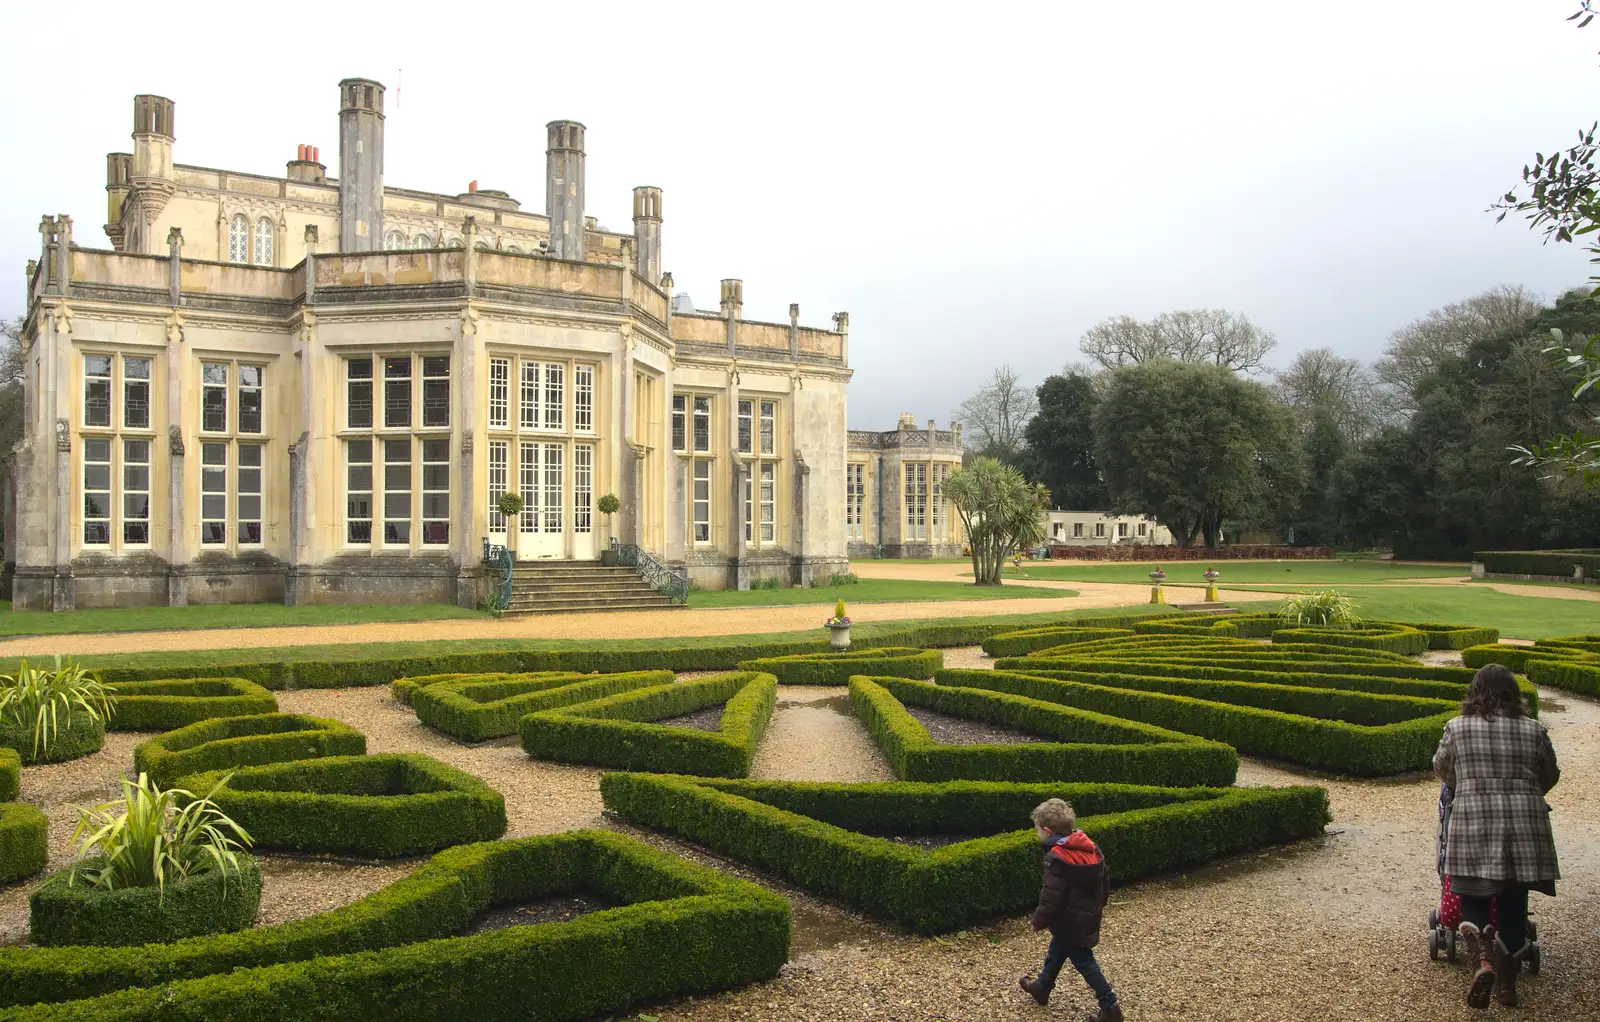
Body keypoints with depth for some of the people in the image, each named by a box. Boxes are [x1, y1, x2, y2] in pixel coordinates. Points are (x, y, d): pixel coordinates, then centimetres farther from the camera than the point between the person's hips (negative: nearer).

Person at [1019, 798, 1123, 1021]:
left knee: (1084, 963, 7)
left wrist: (1039, 921, -10)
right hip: (1088, 917, 9)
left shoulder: (1057, 858, -27)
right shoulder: (1090, 847, -2)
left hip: (1070, 923, -9)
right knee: (1056, 952, 25)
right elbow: (1104, 881, 8)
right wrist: (1097, 906, 22)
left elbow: (1051, 897, -26)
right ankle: (1042, 987, 42)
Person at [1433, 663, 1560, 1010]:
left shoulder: (1456, 728, 1)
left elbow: (1441, 768, 16)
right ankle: (1507, 981, 17)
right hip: (1525, 828, 2)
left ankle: (1482, 960, -17)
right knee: (1514, 903, 11)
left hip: (1474, 824, -2)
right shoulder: (1534, 731, 4)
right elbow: (1550, 776, 17)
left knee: (1473, 898, 7)